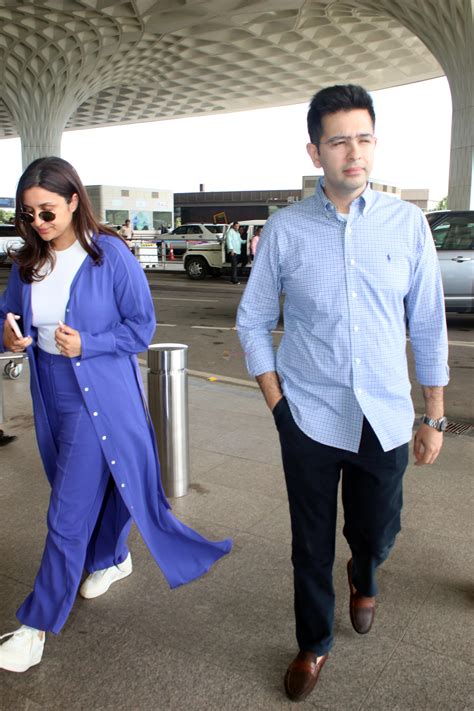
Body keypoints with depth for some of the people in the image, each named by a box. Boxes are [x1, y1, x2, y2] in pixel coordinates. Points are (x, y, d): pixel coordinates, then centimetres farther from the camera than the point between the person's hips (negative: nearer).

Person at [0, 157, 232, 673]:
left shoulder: (110, 255, -14)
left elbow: (142, 326, -10)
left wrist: (86, 343, -23)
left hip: (100, 398, -6)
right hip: (51, 395, 6)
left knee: (68, 514, -1)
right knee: (90, 489, 23)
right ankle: (112, 558, 49)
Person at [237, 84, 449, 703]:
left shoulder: (407, 224, -2)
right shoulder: (285, 229, -4)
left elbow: (428, 325, 2)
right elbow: (253, 320, 4)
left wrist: (435, 418, 4)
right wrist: (276, 401, -1)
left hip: (385, 418, 1)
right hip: (309, 415, -1)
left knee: (377, 532, 17)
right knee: (311, 544, 12)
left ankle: (364, 580, 55)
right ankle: (314, 646, 39)